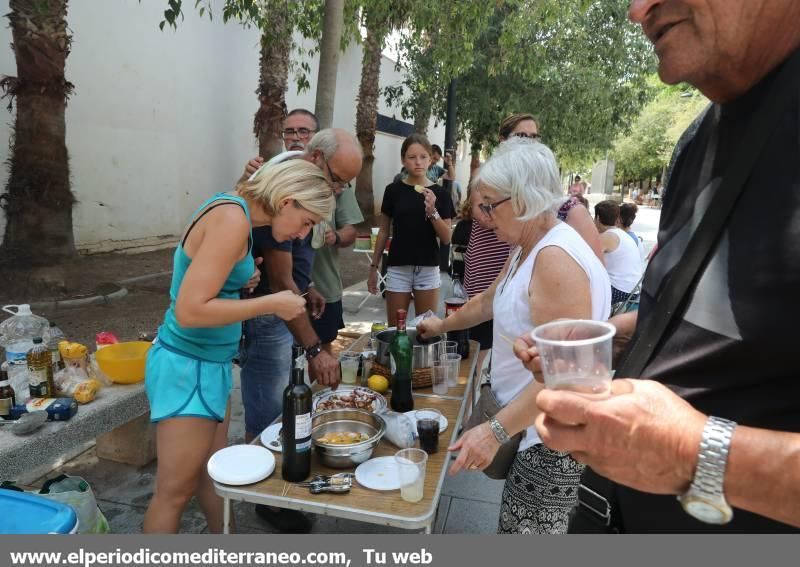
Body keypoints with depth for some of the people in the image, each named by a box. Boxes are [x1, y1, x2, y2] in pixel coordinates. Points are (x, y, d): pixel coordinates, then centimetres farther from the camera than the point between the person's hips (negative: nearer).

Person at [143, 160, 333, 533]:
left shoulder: (233, 211, 8)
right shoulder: (233, 218, -22)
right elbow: (190, 311, -26)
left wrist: (240, 282, 1)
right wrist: (272, 304, -19)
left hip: (211, 364, 9)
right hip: (188, 368, -9)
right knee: (174, 492, 7)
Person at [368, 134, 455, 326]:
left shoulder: (439, 193, 0)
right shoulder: (394, 190, 1)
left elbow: (446, 239, -2)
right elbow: (384, 231, 8)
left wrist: (432, 211, -17)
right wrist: (374, 266, 7)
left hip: (428, 269, 0)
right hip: (398, 268, 0)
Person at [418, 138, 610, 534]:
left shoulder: (556, 259, -25)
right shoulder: (528, 248, 10)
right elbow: (490, 300, 26)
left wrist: (496, 430, -29)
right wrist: (443, 326, 34)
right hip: (532, 423, 10)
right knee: (519, 525, 20)